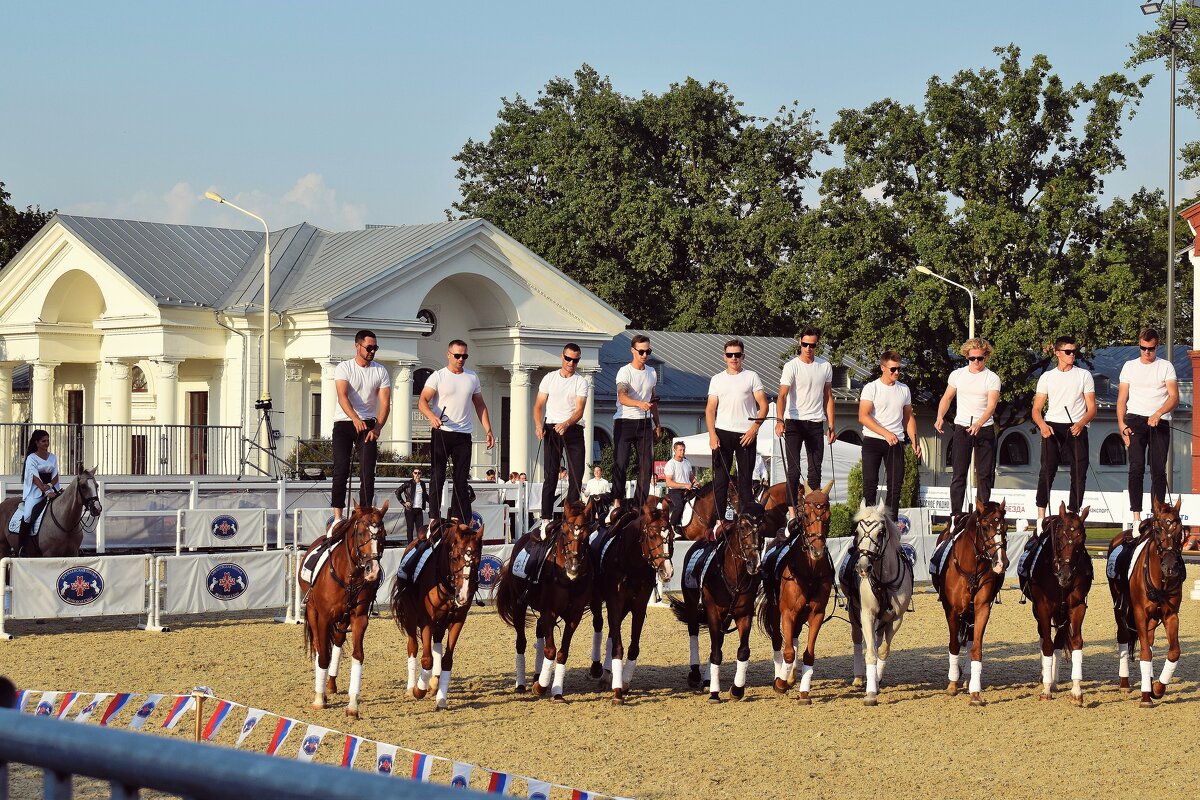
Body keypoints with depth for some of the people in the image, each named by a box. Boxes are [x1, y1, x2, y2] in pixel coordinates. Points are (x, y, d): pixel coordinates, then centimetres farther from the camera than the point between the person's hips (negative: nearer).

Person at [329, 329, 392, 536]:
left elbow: (385, 403, -1)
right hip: (344, 423, -2)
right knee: (341, 469, -8)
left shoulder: (381, 372, 4)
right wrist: (355, 419, -36)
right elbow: (342, 396, -18)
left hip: (368, 425, 2)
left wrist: (377, 428, -17)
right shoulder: (344, 368, -4)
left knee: (368, 471, -5)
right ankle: (337, 517, -8)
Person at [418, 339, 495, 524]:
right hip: (441, 432, -4)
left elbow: (480, 405, 18)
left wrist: (488, 430, 10)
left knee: (461, 479, 4)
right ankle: (434, 519, -2)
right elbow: (422, 401, -11)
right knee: (437, 476, -4)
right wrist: (431, 416, -31)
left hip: (463, 434, 4)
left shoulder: (472, 378, 13)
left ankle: (457, 519, 8)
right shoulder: (438, 376, -2)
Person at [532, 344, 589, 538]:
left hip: (574, 429, 0)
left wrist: (566, 424, -27)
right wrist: (538, 425, -12)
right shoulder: (550, 378, 9)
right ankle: (546, 520, -6)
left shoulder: (581, 382, 4)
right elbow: (539, 405, 7)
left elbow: (579, 410, -8)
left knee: (576, 476, -3)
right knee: (550, 476, -4)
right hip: (552, 428, 0)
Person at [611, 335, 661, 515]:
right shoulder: (625, 372, -9)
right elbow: (622, 397, -26)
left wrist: (657, 424, 20)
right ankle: (617, 502, -6)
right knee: (620, 462, -9)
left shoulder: (652, 373, 12)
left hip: (644, 423, 6)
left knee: (647, 464, 1)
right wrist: (640, 404, -44)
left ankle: (639, 505, 7)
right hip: (624, 421, -6)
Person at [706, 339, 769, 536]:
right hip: (722, 433, 1)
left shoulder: (751, 377, 6)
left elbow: (763, 405, 2)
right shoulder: (717, 379, 11)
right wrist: (712, 434, -6)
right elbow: (710, 409, 7)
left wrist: (754, 428, -10)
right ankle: (718, 520, 1)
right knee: (720, 478, 0)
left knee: (746, 479, 1)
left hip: (746, 434, -1)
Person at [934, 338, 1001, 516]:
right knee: (959, 473, -2)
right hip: (961, 428, 1)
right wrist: (940, 417, -2)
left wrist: (978, 424, -31)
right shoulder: (957, 375, 6)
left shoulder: (993, 378, -4)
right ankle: (956, 514, -1)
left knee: (984, 474, 2)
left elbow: (991, 406, -15)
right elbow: (947, 398, 16)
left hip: (984, 428, -1)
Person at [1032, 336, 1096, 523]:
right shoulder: (1047, 377, 13)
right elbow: (1036, 409, 10)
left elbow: (1092, 408, 6)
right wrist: (1042, 425, -12)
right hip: (1052, 427, -1)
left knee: (1079, 473, -5)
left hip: (1077, 428, 1)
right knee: (1047, 470, -12)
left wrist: (1081, 423, -15)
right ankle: (1041, 517, -14)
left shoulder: (1084, 375, 11)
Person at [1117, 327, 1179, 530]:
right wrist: (1121, 424, -1)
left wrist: (1158, 414, -20)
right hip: (1135, 421, 0)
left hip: (1160, 422, 0)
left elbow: (1174, 397, -3)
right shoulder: (1130, 366, 12)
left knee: (1159, 470, -3)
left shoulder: (1166, 366, 7)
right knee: (1137, 468, -9)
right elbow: (1122, 399, 12)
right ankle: (1136, 517, -13)